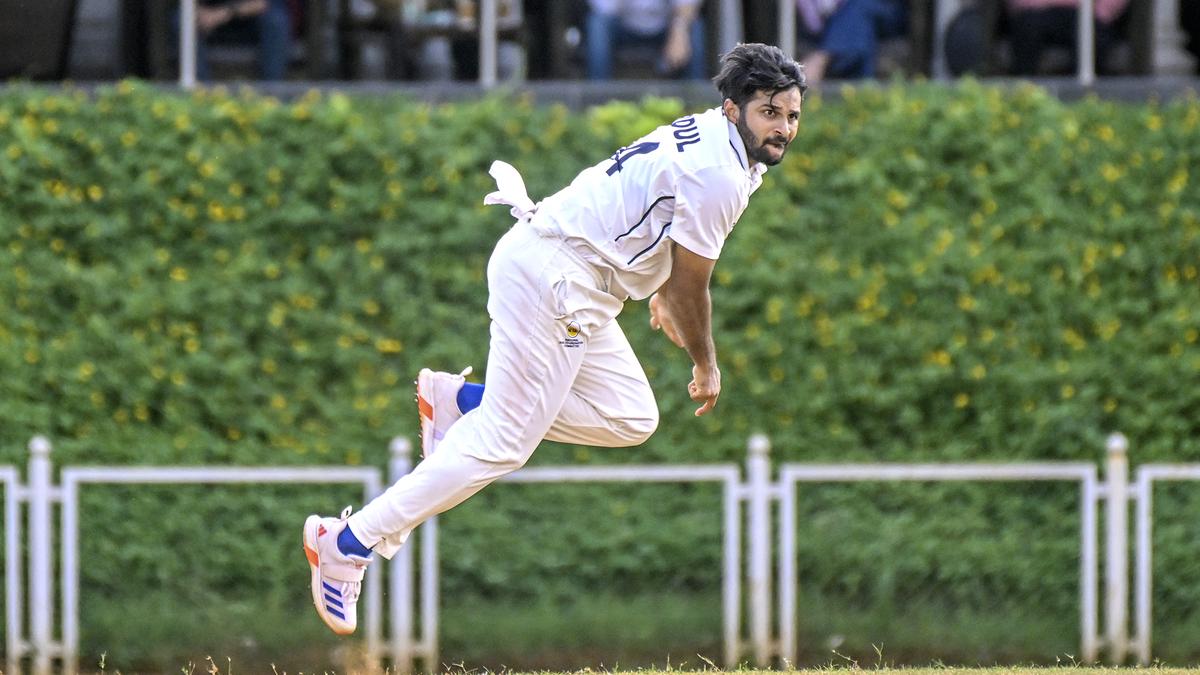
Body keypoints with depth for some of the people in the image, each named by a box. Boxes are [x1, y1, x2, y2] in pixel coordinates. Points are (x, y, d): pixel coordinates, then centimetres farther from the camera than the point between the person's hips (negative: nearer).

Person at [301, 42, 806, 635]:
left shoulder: (707, 136, 12)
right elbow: (691, 284, -12)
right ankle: (349, 544, -10)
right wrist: (706, 366, 3)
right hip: (555, 280, -10)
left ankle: (461, 400, 12)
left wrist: (661, 294, 41)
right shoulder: (718, 175, -18)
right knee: (505, 444, -10)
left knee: (631, 419, 11)